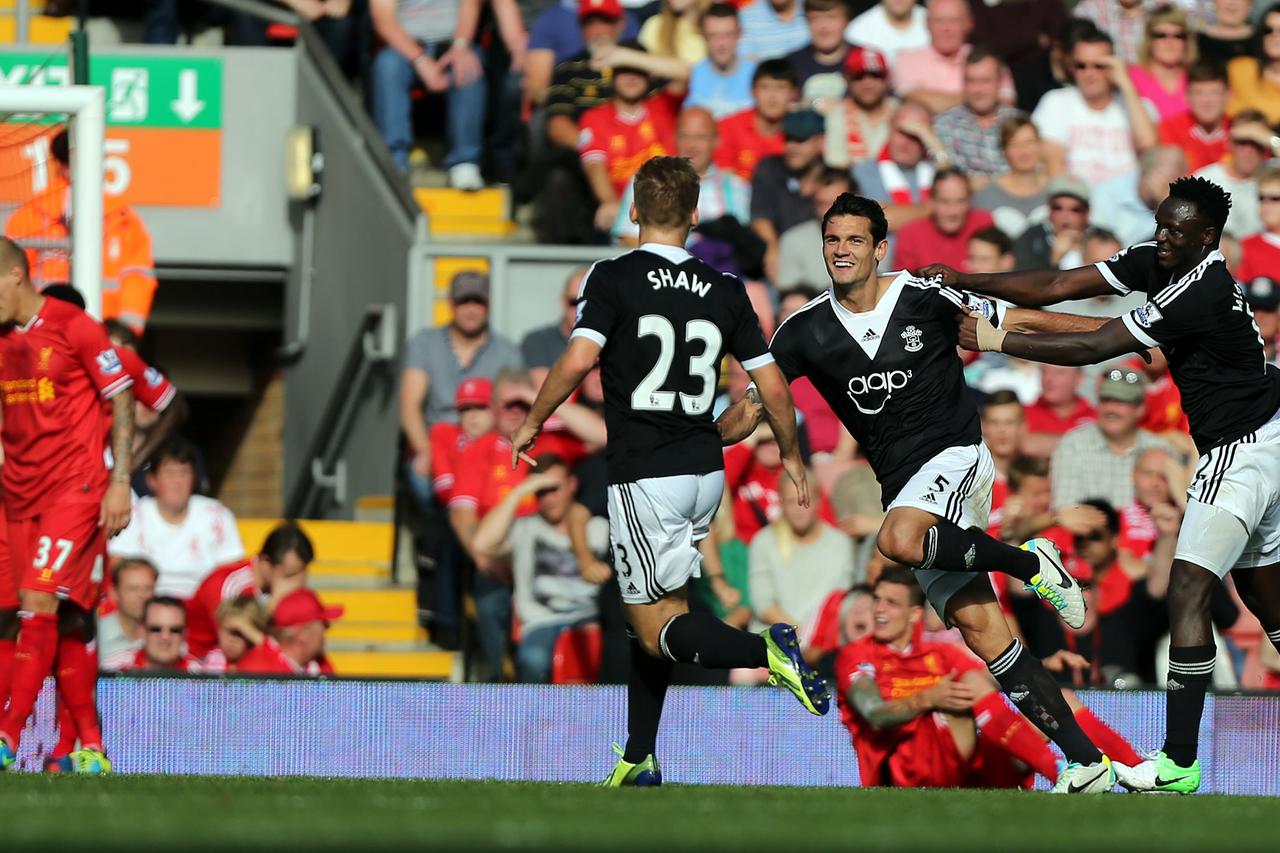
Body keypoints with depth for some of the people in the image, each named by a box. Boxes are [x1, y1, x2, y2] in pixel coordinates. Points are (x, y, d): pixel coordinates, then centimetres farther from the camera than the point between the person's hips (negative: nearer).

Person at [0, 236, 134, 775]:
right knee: (64, 619, 5)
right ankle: (90, 747, 9)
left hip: (78, 488, -6)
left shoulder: (75, 328, -7)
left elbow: (121, 402, -6)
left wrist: (120, 480, -12)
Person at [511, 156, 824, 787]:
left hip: (645, 475, -5)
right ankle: (639, 760, 17)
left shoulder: (614, 279, -8)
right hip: (705, 473, 5)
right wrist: (791, 455, 21)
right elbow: (772, 387, 5)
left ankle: (767, 652, -30)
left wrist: (531, 423, -5)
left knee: (658, 629, -3)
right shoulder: (724, 291, 5)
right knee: (657, 607, 18)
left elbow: (578, 359, -20)